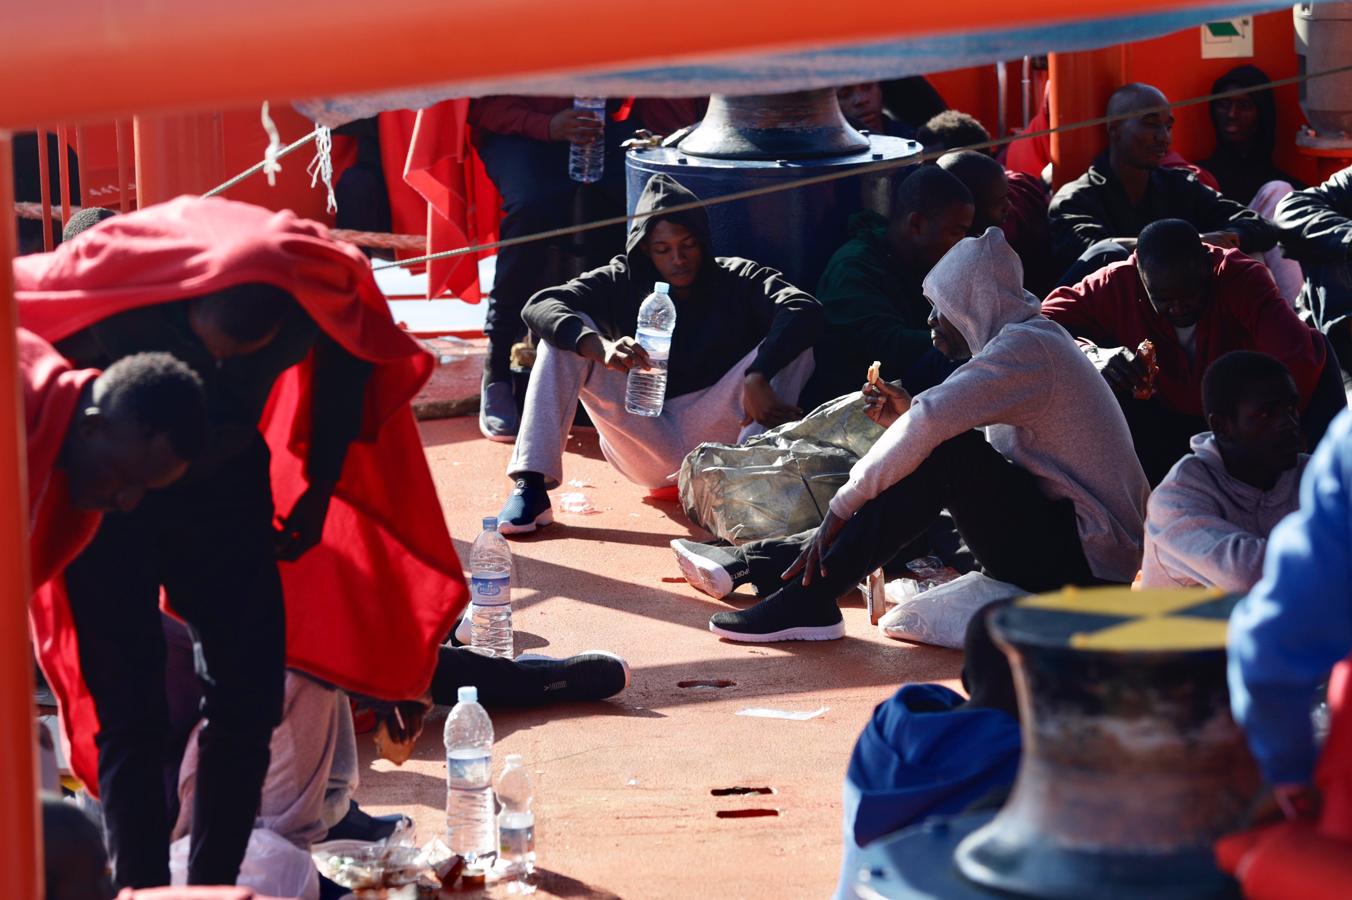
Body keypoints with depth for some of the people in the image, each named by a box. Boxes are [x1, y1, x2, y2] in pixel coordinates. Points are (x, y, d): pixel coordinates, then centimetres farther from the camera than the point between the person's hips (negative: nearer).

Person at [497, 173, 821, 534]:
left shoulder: (738, 281, 0)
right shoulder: (621, 284, 2)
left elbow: (804, 309, -20)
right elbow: (539, 307, -14)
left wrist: (757, 378, -38)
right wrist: (602, 348, -35)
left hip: (716, 437, -1)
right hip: (646, 446, 1)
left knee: (793, 341, -19)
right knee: (566, 332, -15)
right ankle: (531, 487, -25)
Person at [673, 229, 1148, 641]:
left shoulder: (1027, 347, -14)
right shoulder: (1037, 341, 19)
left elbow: (932, 422, -26)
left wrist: (840, 509, -21)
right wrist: (909, 419, 6)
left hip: (1082, 561, -11)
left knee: (946, 458, -23)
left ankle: (809, 598, -23)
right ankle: (755, 561, 9)